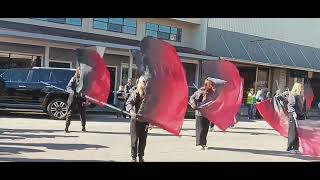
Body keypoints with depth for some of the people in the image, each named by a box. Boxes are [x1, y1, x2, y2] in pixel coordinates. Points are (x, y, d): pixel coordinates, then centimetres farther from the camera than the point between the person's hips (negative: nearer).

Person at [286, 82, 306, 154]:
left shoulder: (302, 96, 14)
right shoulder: (292, 95, -7)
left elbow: (304, 106, 20)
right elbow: (290, 105, -14)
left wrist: (304, 114, 14)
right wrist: (293, 113, -24)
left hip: (301, 115, 7)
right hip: (294, 116, -7)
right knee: (293, 132, -5)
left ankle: (296, 148, 13)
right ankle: (289, 148, 2)